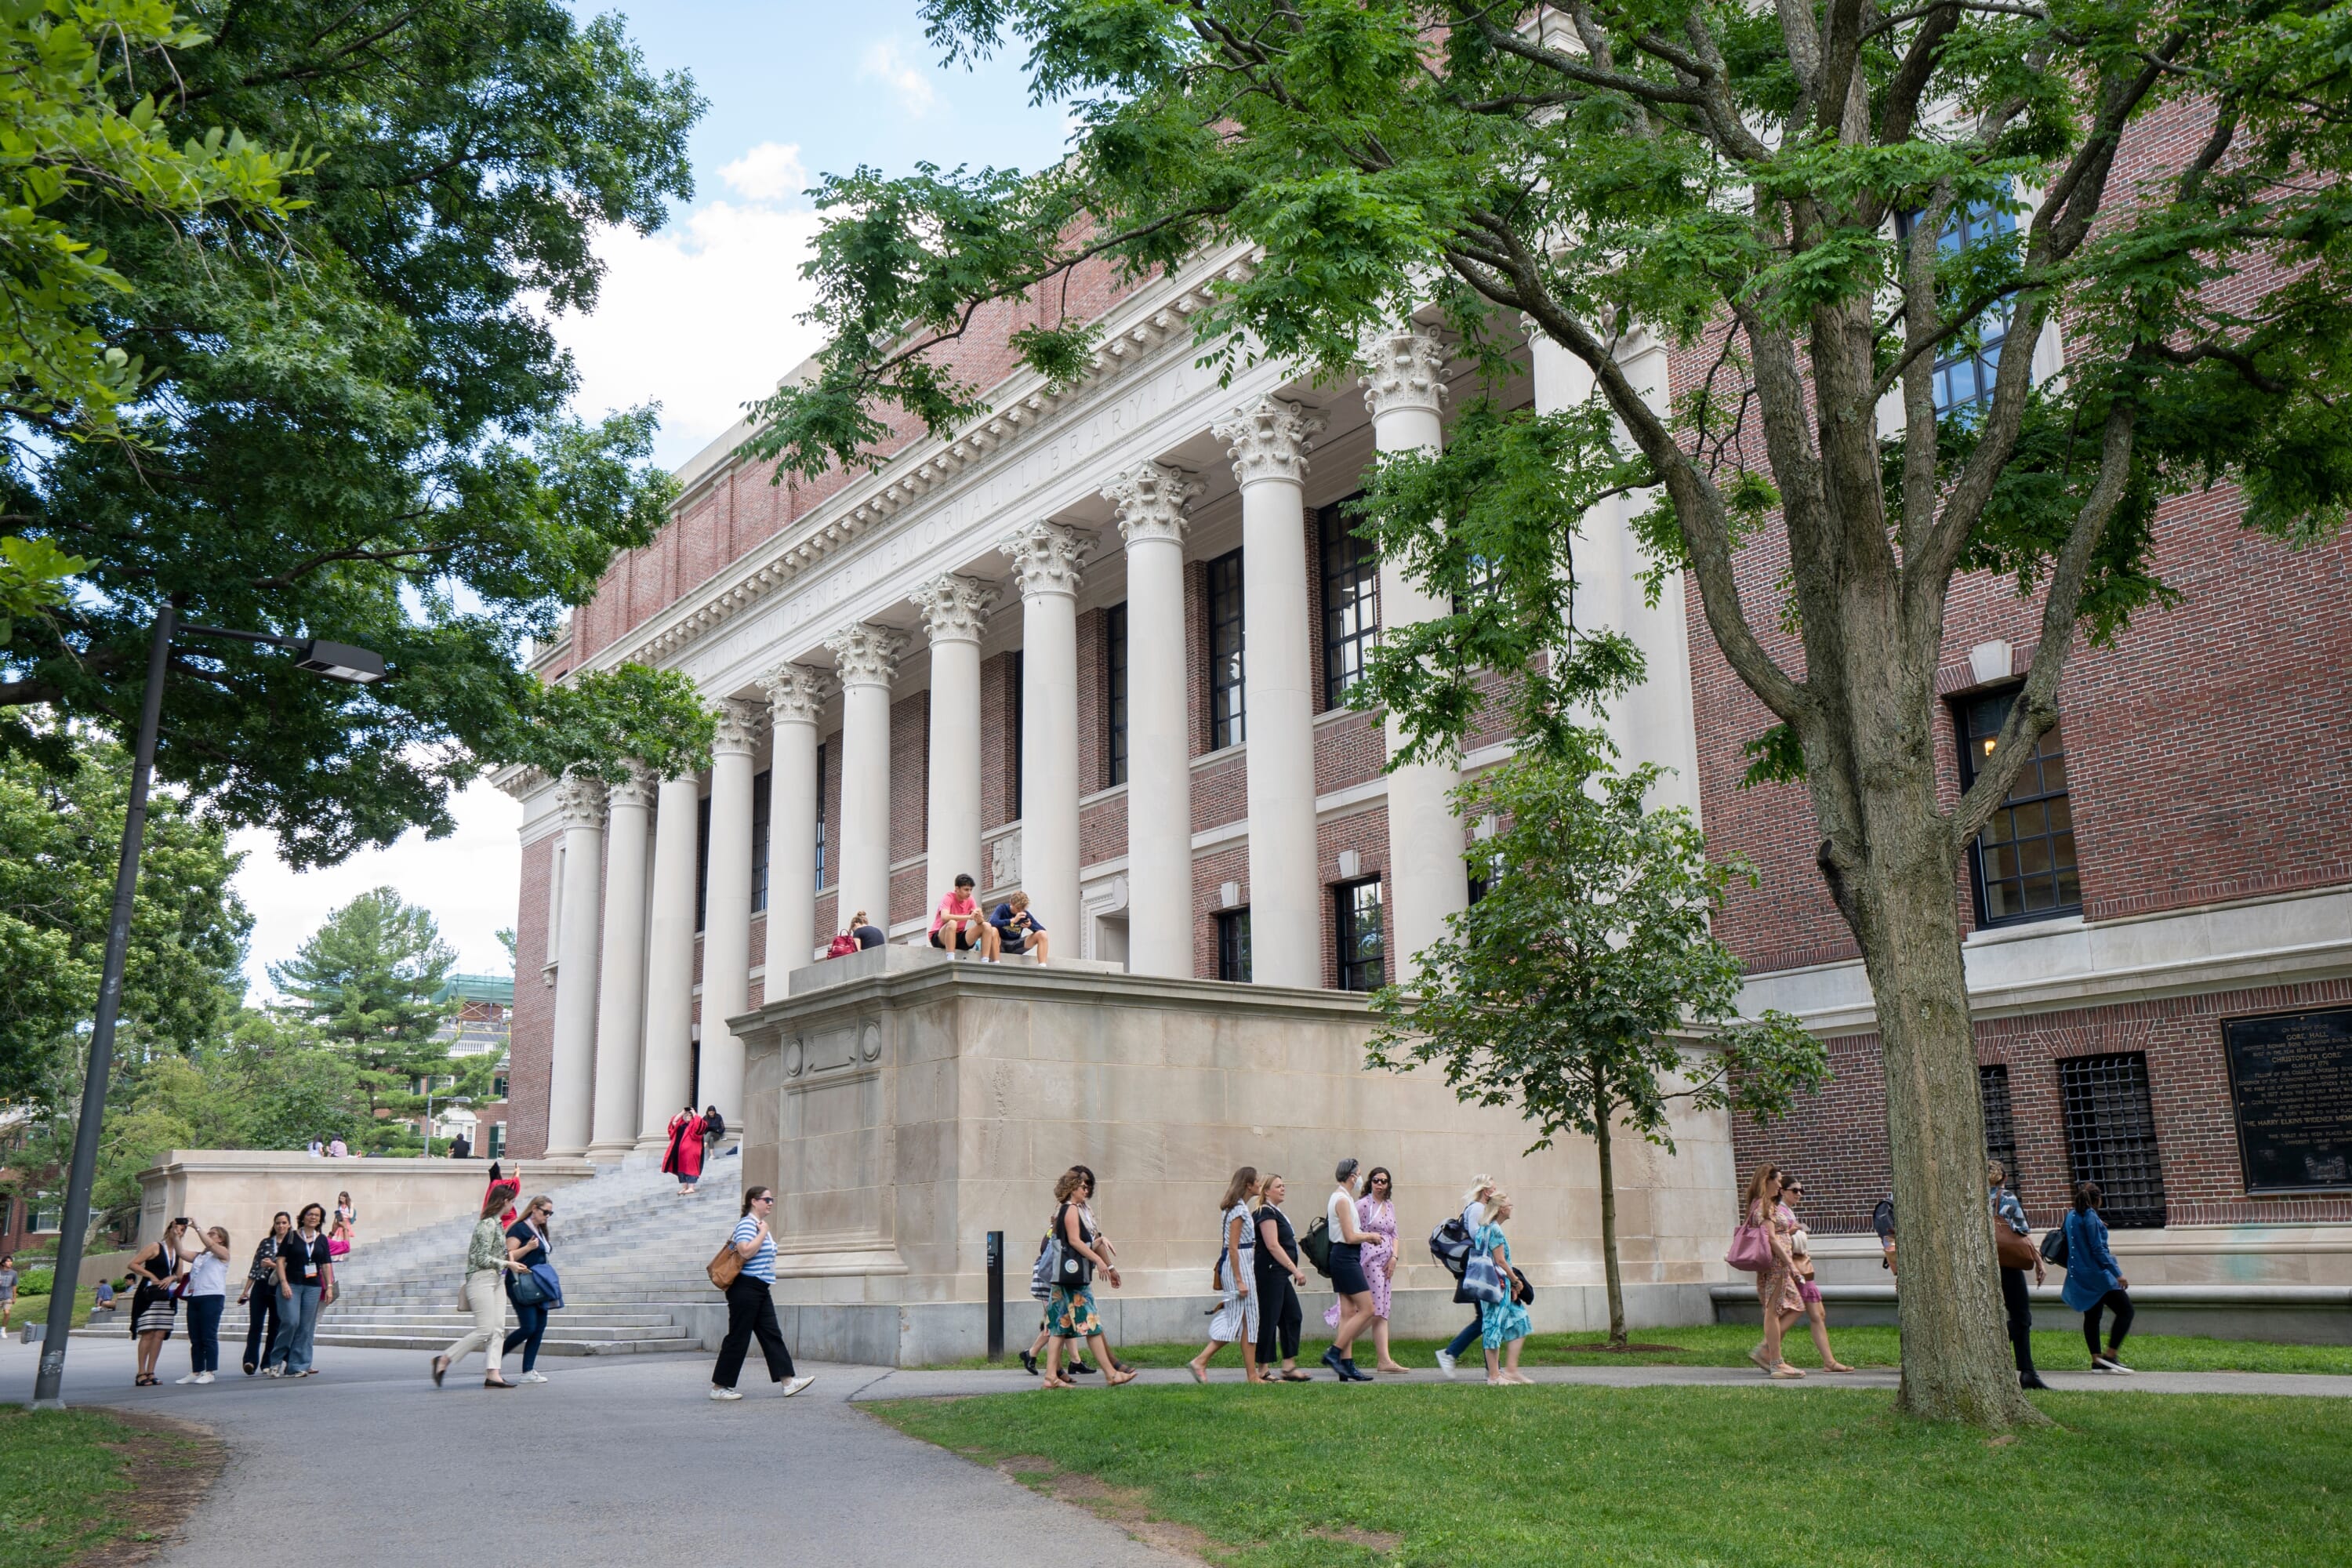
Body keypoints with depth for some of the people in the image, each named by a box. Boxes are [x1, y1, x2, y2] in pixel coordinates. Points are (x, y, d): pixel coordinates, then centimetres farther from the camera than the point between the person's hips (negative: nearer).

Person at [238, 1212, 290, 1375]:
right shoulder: (265, 1243, 9)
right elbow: (254, 1268, 11)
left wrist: (273, 1265, -14)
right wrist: (246, 1291, 8)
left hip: (279, 1290, -1)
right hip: (261, 1288, 1)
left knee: (275, 1328, 3)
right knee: (255, 1326, -9)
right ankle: (251, 1361, -14)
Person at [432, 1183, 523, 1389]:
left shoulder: (497, 1224, 15)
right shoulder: (487, 1224, -14)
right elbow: (482, 1258, -17)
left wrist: (508, 1253, 7)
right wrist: (508, 1263, -13)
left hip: (496, 1280, 10)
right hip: (482, 1279, -10)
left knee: (498, 1329, 2)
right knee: (485, 1330, -11)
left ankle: (493, 1374, 0)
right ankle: (444, 1360, 0)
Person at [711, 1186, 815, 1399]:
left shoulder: (761, 1225, 18)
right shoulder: (747, 1223, -14)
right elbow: (746, 1251, -28)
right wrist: (763, 1232, -19)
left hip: (760, 1290, 10)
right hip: (745, 1288, -10)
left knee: (771, 1334, 5)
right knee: (738, 1337, -4)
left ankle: (786, 1381, 4)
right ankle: (719, 1387, 5)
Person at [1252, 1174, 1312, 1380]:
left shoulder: (1276, 1213, 18)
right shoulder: (1266, 1213, -13)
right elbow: (1272, 1246, -21)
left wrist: (1295, 1270, 20)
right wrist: (1295, 1269, -21)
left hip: (1280, 1275, 10)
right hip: (1270, 1273, -10)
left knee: (1293, 1317, 9)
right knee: (1269, 1320, -5)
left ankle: (1289, 1367, 13)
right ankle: (1264, 1370, 2)